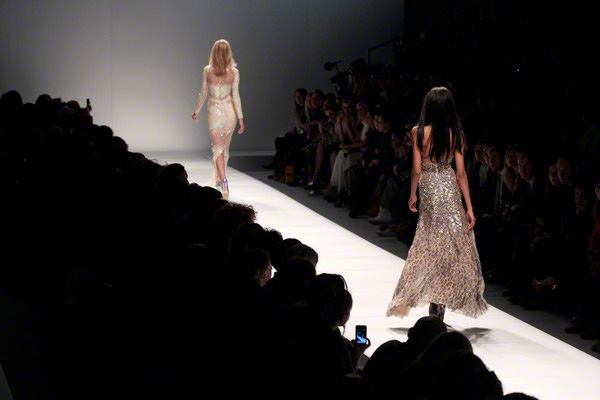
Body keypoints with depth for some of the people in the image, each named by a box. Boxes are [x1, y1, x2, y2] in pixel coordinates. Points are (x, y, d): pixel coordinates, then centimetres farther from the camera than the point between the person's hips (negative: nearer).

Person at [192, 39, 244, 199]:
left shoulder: (207, 71, -7)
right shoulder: (234, 72, -6)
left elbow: (203, 94, -1)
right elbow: (236, 96, -6)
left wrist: (196, 111, 14)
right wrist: (240, 118, -2)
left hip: (215, 112, -2)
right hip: (230, 111, 2)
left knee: (217, 147, 0)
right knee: (224, 147, 17)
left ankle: (223, 180, -20)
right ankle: (218, 180, 28)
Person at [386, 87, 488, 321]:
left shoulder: (419, 133, -10)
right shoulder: (456, 134, -6)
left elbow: (417, 170, -8)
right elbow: (461, 173, -5)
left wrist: (412, 195, 9)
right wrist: (469, 207, 0)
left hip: (428, 190, 0)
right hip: (450, 189, 0)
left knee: (431, 243, 11)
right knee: (452, 243, 7)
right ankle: (439, 302, 2)